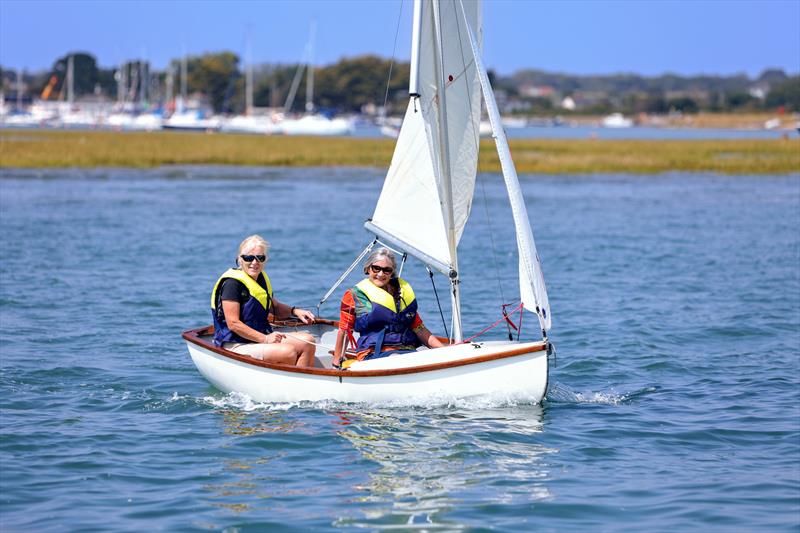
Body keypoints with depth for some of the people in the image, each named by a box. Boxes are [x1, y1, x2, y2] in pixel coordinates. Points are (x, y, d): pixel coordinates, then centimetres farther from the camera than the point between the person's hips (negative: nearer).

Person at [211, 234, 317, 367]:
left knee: (308, 341, -4)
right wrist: (264, 339, -23)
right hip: (236, 346, -9)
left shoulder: (261, 278, 13)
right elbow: (233, 324, -20)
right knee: (288, 352, -27)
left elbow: (274, 307, 28)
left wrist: (295, 311, 6)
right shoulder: (232, 283, -15)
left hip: (263, 337, 10)